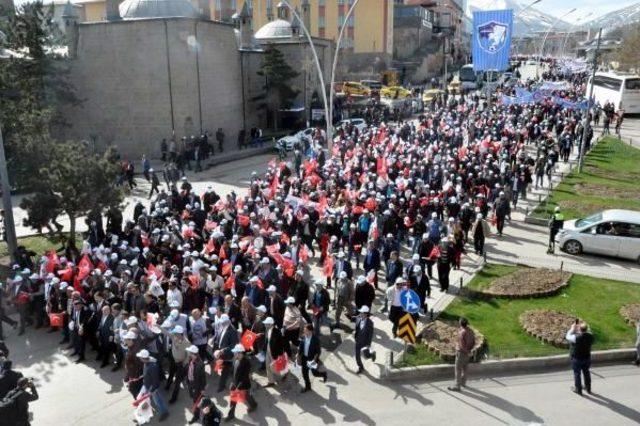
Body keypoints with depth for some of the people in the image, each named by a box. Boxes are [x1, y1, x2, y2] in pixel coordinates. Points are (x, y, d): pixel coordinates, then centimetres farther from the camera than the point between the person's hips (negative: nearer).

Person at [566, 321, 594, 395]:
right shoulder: (590, 336, -16)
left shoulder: (576, 337, -30)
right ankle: (588, 388, 37)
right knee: (586, 373, 22)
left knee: (577, 374, 12)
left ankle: (578, 389, 25)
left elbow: (568, 337, -12)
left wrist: (572, 329, -2)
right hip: (587, 358, 5)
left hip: (577, 359, -5)